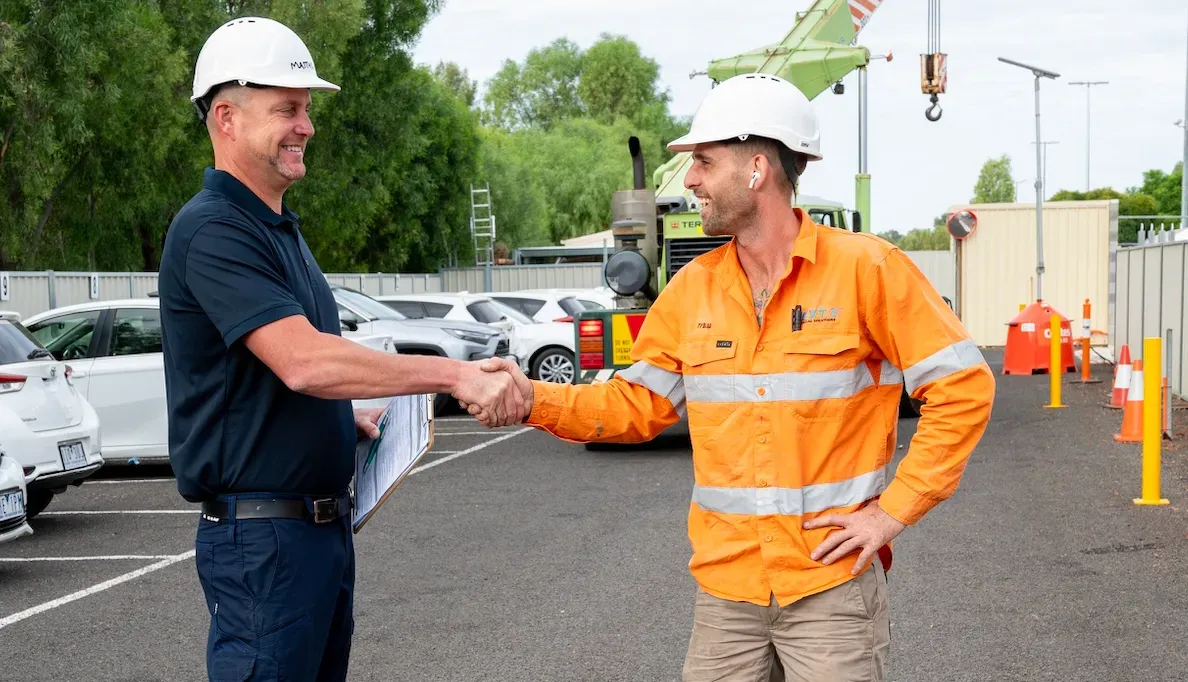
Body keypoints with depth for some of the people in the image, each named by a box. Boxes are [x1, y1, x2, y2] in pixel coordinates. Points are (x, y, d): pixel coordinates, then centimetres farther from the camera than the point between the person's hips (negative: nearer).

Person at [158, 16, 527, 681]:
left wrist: (350, 420, 9)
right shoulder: (213, 231, -17)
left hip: (325, 521, 10)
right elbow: (303, 361, -29)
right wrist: (456, 375, -28)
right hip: (264, 532, -10)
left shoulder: (282, 228, 16)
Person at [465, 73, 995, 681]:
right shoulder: (693, 288, 7)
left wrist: (893, 511, -12)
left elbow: (963, 389, -8)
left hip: (831, 583, -4)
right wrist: (536, 399, -6)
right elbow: (640, 403, 10)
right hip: (724, 588, 4)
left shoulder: (865, 269, -9)